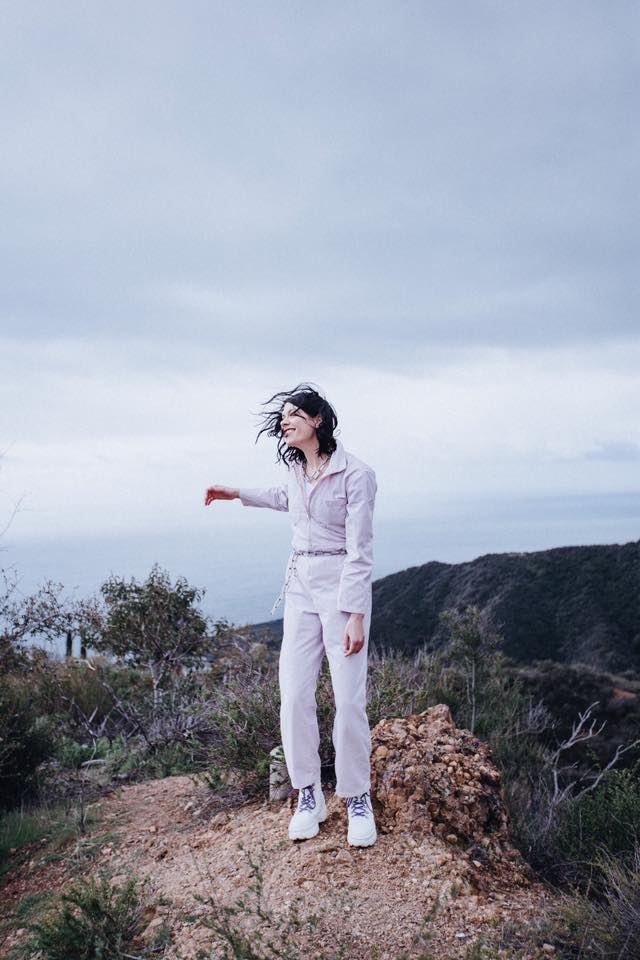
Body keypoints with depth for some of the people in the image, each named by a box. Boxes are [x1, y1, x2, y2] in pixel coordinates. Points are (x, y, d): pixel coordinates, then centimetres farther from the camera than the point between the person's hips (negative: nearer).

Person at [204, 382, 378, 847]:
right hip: (300, 586, 6)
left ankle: (358, 799, 13)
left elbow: (359, 550, -14)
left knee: (349, 699, -6)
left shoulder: (355, 473, -12)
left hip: (343, 588, -6)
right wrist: (238, 493, 38)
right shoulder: (297, 470, 8)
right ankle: (309, 796, 16)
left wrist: (355, 615, -18)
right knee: (294, 696, -1)